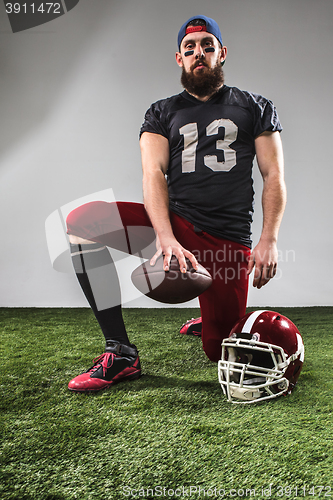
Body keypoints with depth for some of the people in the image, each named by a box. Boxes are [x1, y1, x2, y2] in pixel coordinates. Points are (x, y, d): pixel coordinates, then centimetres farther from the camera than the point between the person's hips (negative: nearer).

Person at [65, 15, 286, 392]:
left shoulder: (255, 108, 14)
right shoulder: (162, 113, 13)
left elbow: (274, 176, 6)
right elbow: (153, 174, -4)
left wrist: (269, 240, -10)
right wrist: (166, 239, -22)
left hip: (229, 240, 0)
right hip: (174, 224, 1)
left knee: (220, 353, -1)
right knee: (81, 221, -24)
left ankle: (215, 321, 40)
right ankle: (121, 353, -18)